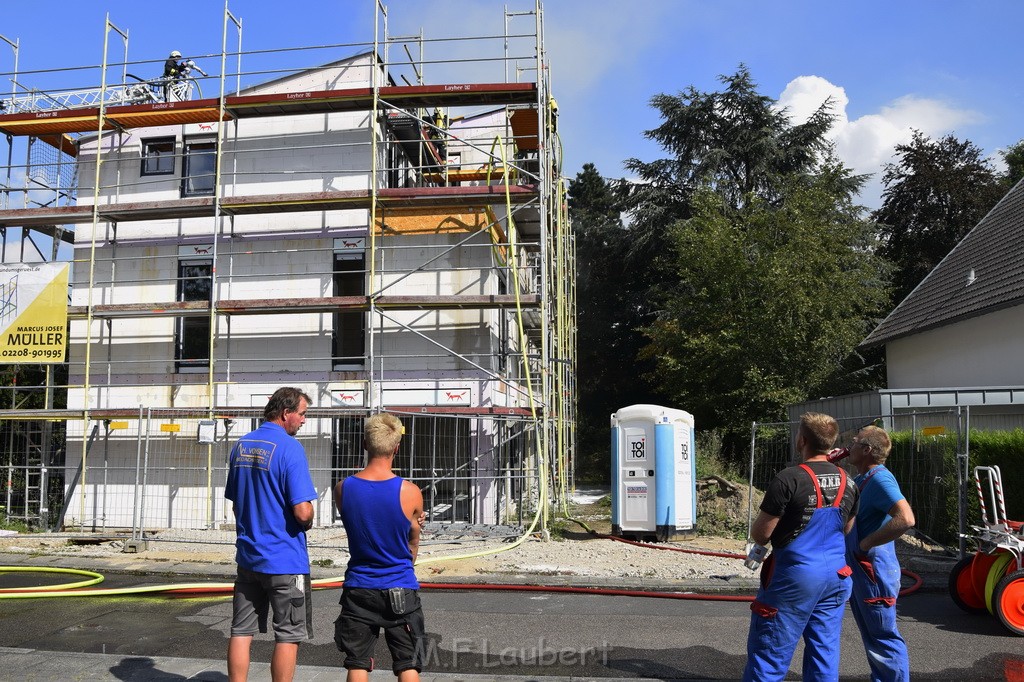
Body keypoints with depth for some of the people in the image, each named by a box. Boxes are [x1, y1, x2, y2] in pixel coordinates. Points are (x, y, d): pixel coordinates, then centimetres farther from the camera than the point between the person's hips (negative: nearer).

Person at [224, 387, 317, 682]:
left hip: (247, 555, 7)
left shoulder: (241, 445, 7)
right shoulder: (289, 447, -17)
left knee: (241, 632, 12)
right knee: (288, 635, 5)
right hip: (284, 559, -7)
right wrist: (308, 522, -2)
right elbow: (302, 511, -22)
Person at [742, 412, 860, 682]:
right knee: (825, 651, 13)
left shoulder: (788, 479, -17)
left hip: (794, 577, -6)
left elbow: (761, 533, -12)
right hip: (836, 575, 7)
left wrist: (759, 545, 8)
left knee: (768, 653, 2)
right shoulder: (847, 483, 5)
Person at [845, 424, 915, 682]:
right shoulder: (861, 479, 11)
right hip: (857, 571, 10)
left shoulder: (879, 479, -20)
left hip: (874, 571, -10)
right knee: (871, 636, 20)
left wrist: (866, 543, -25)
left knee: (884, 638, 0)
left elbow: (905, 519, -33)